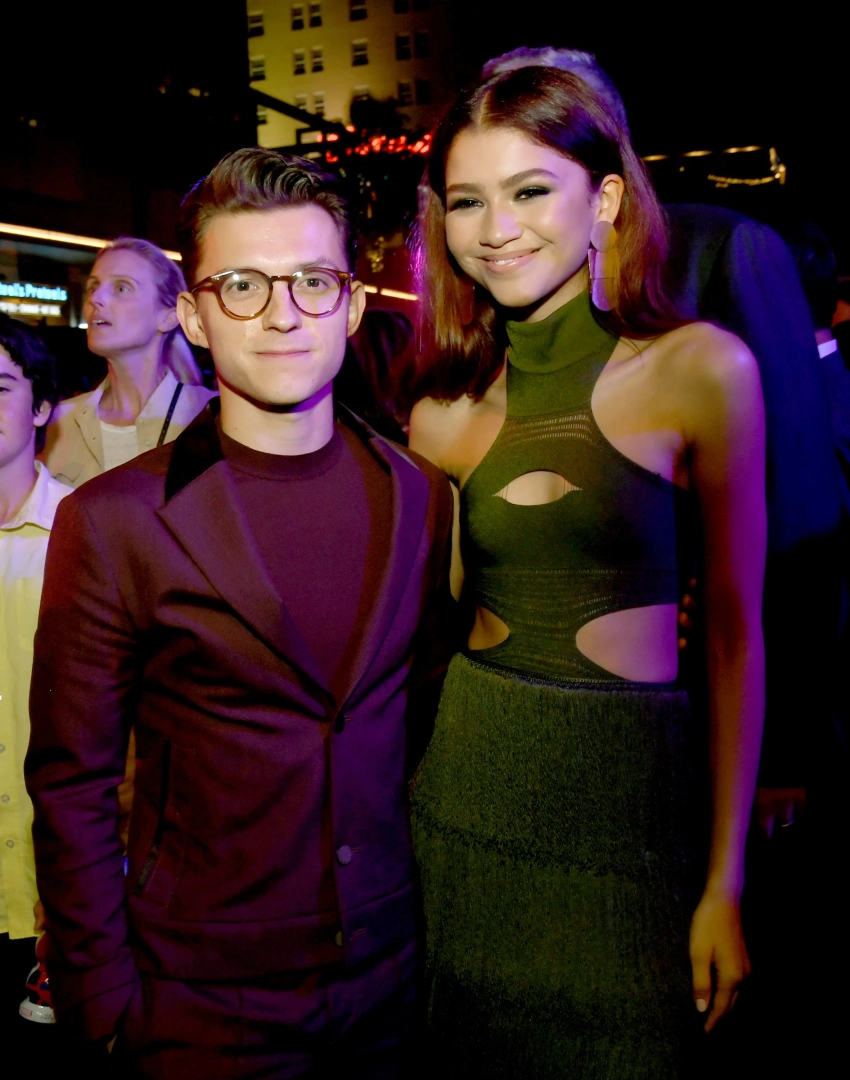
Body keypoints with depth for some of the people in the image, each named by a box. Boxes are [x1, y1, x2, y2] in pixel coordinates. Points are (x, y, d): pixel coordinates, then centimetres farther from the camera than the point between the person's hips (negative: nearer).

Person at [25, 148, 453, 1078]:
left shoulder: (421, 499, -2)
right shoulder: (113, 522, -13)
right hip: (204, 1001, -3)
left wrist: (432, 900, 9)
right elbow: (71, 789, -8)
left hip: (390, 971, 4)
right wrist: (106, 1002, -8)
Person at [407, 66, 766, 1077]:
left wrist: (726, 882, -5)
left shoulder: (701, 370, -7)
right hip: (468, 786, 3)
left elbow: (735, 631, -5)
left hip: (630, 791, -3)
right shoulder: (445, 413, 2)